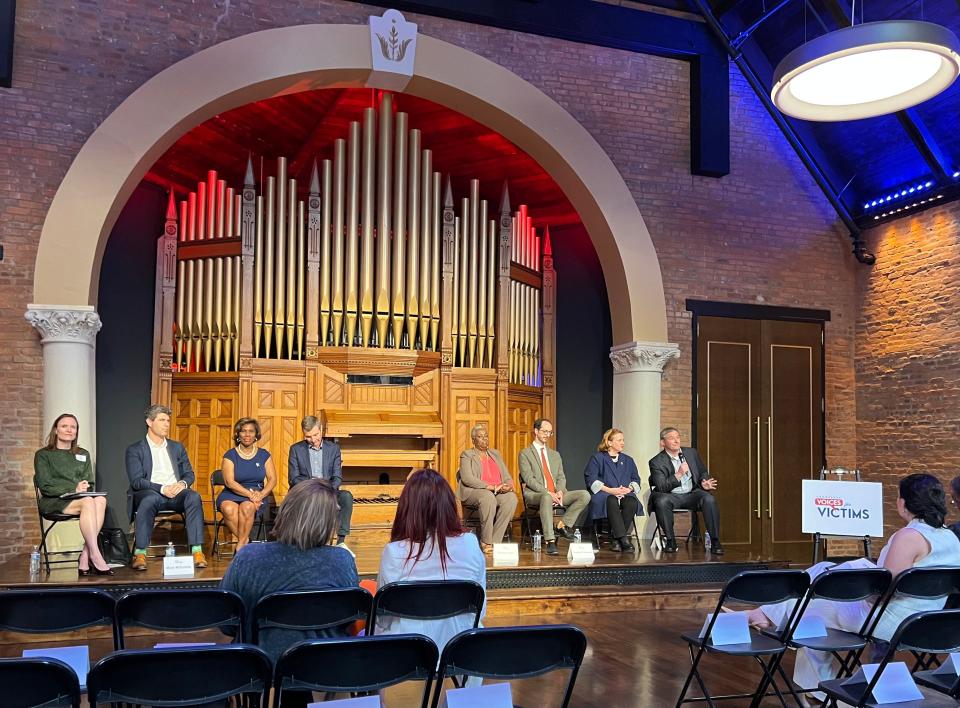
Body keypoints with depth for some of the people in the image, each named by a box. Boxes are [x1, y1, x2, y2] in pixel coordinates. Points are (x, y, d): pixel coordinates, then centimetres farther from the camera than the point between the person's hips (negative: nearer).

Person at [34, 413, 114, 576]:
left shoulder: (83, 455, 24)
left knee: (101, 500, -34)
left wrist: (84, 489, -8)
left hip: (81, 497, 4)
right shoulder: (43, 455, 10)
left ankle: (85, 558, -38)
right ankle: (96, 557, -42)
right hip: (54, 501, -4)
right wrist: (74, 489, -16)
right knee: (88, 502, -37)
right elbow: (45, 486, -3)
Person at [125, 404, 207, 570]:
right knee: (149, 499, -39)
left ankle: (197, 551, -35)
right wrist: (162, 488, -19)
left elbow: (189, 474, 18)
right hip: (150, 493, -3)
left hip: (175, 493, 3)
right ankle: (140, 554, -37)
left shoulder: (177, 447, 23)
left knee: (194, 497, -30)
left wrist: (182, 483, -7)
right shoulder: (135, 450, 8)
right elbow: (136, 481, -4)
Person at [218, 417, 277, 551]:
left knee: (247, 507, -34)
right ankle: (245, 541, -17)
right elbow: (229, 482, -8)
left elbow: (272, 479, 4)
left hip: (257, 493, 0)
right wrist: (250, 494, -20)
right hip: (232, 494, 0)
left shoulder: (264, 455, 10)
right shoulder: (230, 455, 4)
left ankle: (241, 544, -18)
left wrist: (261, 494, -15)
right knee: (228, 509, -35)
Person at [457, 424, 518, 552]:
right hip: (473, 492, -5)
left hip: (498, 492, 5)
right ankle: (486, 542, -28)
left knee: (511, 497, -29)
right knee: (488, 497, -38)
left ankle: (495, 541, -27)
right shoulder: (467, 455, 7)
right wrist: (490, 487, -18)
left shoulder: (496, 454, 25)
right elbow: (467, 478, -10)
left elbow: (507, 477, 19)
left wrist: (508, 485, -7)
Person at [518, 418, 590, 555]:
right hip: (534, 495, -6)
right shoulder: (524, 454, 4)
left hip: (556, 495, 6)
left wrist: (560, 491, -8)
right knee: (546, 497, -42)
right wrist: (548, 493, -19)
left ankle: (563, 525, -11)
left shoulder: (555, 455, 23)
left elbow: (561, 477, 15)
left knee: (585, 495, -17)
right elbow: (529, 479, -8)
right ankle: (550, 541, -40)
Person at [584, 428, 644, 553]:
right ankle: (624, 539, -42)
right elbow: (591, 479, -1)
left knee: (632, 503, -32)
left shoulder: (628, 460, 26)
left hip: (625, 494, 3)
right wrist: (610, 490, -13)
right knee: (612, 502, -39)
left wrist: (629, 488, -6)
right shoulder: (597, 458, 12)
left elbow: (636, 479, 18)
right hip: (604, 494, -3)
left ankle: (617, 540, -28)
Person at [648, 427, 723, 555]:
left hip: (692, 494, 3)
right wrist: (678, 475, -24)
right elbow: (661, 487, -14)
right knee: (661, 501, -36)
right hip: (671, 496, -3)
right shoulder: (656, 462, -4)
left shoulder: (691, 452, 10)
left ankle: (715, 542, -21)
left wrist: (704, 483, -5)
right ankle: (670, 541, -20)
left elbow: (703, 473, 19)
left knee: (709, 499, -28)